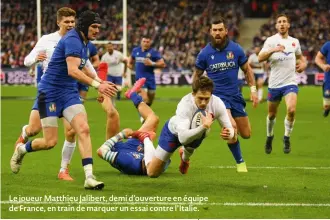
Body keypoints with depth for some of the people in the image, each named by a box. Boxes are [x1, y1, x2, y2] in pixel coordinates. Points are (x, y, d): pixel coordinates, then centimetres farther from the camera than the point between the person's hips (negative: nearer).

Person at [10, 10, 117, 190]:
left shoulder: (84, 42, 10)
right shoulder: (72, 40, -19)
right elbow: (72, 71, -32)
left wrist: (100, 81, 22)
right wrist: (97, 85, -39)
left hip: (69, 93, 8)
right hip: (50, 92, -8)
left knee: (83, 129, -13)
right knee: (50, 142, -4)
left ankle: (89, 177, -19)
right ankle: (21, 149, 28)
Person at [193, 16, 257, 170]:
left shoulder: (236, 49, -3)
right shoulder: (204, 53, -5)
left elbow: (247, 69, 9)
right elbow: (197, 75, 9)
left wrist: (253, 90, 1)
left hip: (235, 95, 3)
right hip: (217, 95, -3)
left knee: (246, 134, 5)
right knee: (232, 127, -25)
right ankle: (240, 163, -7)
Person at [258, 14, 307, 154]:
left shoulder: (294, 41, 7)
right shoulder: (271, 41, -5)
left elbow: (300, 56, 27)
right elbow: (260, 58, -18)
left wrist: (303, 63, 4)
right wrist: (273, 50, -33)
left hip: (290, 83, 1)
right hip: (274, 83, -1)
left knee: (291, 110, -22)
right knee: (272, 114, 11)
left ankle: (287, 138, -1)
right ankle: (269, 136, 39)